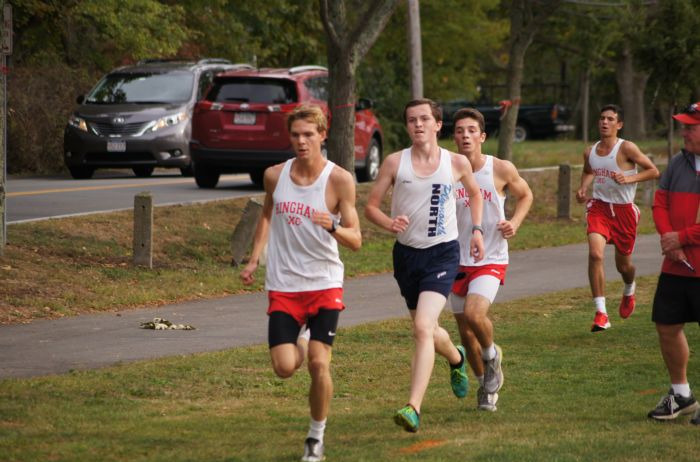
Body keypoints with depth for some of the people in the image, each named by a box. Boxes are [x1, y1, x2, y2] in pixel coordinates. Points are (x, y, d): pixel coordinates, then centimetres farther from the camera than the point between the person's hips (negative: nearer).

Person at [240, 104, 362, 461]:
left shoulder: (339, 180, -10)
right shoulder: (275, 175, 0)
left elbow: (355, 241, -10)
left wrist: (332, 227, -30)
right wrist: (253, 259, 11)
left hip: (324, 284, -2)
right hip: (283, 285, 2)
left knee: (319, 363, -12)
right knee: (284, 368, -7)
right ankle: (301, 344, 31)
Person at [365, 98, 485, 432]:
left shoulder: (457, 163, -2)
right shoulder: (395, 162, -2)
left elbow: (475, 193, 20)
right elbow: (370, 206, 0)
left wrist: (476, 229, 9)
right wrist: (389, 223, -20)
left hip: (443, 253, -3)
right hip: (406, 252, 3)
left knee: (423, 327, -21)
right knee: (426, 330, 18)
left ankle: (414, 408, -26)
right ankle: (456, 359, 54)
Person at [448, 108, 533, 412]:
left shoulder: (502, 170, -8)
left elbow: (525, 195, 10)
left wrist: (515, 223, -8)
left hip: (491, 260, -3)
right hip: (457, 260, 3)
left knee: (473, 313, -26)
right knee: (465, 333, 9)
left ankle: (491, 355, 6)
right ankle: (487, 384, 34)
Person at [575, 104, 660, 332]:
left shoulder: (626, 148, -12)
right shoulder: (590, 152, 3)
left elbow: (653, 171, -10)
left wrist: (629, 179, -23)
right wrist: (583, 189, 5)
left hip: (624, 210, -2)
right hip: (599, 208, 2)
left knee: (623, 264, 13)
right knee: (595, 254, -23)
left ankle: (629, 291, 52)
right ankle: (601, 313, -21)